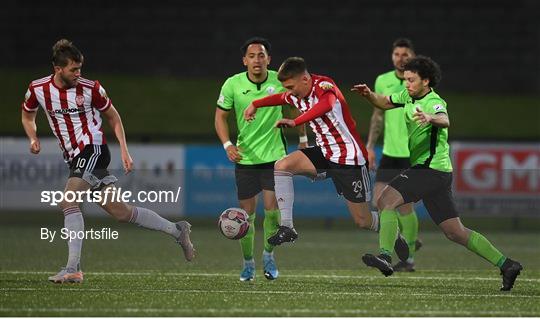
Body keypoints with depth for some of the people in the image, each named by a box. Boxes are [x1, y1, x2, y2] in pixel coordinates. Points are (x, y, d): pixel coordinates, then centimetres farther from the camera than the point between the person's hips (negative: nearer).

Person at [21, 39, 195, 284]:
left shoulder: (90, 89, -7)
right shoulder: (38, 89, 1)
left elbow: (113, 117, 6)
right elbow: (27, 116, 19)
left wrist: (124, 151, 0)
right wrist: (33, 139, 0)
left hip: (92, 149, -5)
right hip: (74, 158, 5)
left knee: (68, 202, -22)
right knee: (120, 212, 6)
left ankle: (73, 269, -24)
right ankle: (177, 231, 19)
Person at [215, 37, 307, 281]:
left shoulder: (279, 81, -7)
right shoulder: (233, 85, -8)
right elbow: (221, 116, 2)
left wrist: (303, 139, 11)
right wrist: (227, 145, -12)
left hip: (274, 154, 0)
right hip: (245, 157, 0)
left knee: (272, 208, -8)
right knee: (247, 213, 3)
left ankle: (269, 255, 15)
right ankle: (248, 263, 18)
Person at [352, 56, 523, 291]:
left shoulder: (433, 102, -16)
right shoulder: (409, 95, 10)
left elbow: (445, 121, -39)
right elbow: (384, 102, 25)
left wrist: (431, 118, -62)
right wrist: (369, 95, 3)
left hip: (431, 169, -9)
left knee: (386, 200, -21)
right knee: (454, 232, 9)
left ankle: (384, 256, -30)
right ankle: (506, 265, 11)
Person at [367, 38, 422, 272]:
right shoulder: (383, 81, 7)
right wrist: (370, 146, 11)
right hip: (389, 153, 5)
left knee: (405, 205, -6)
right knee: (379, 202, -1)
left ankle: (409, 258, 7)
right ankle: (410, 238, 22)